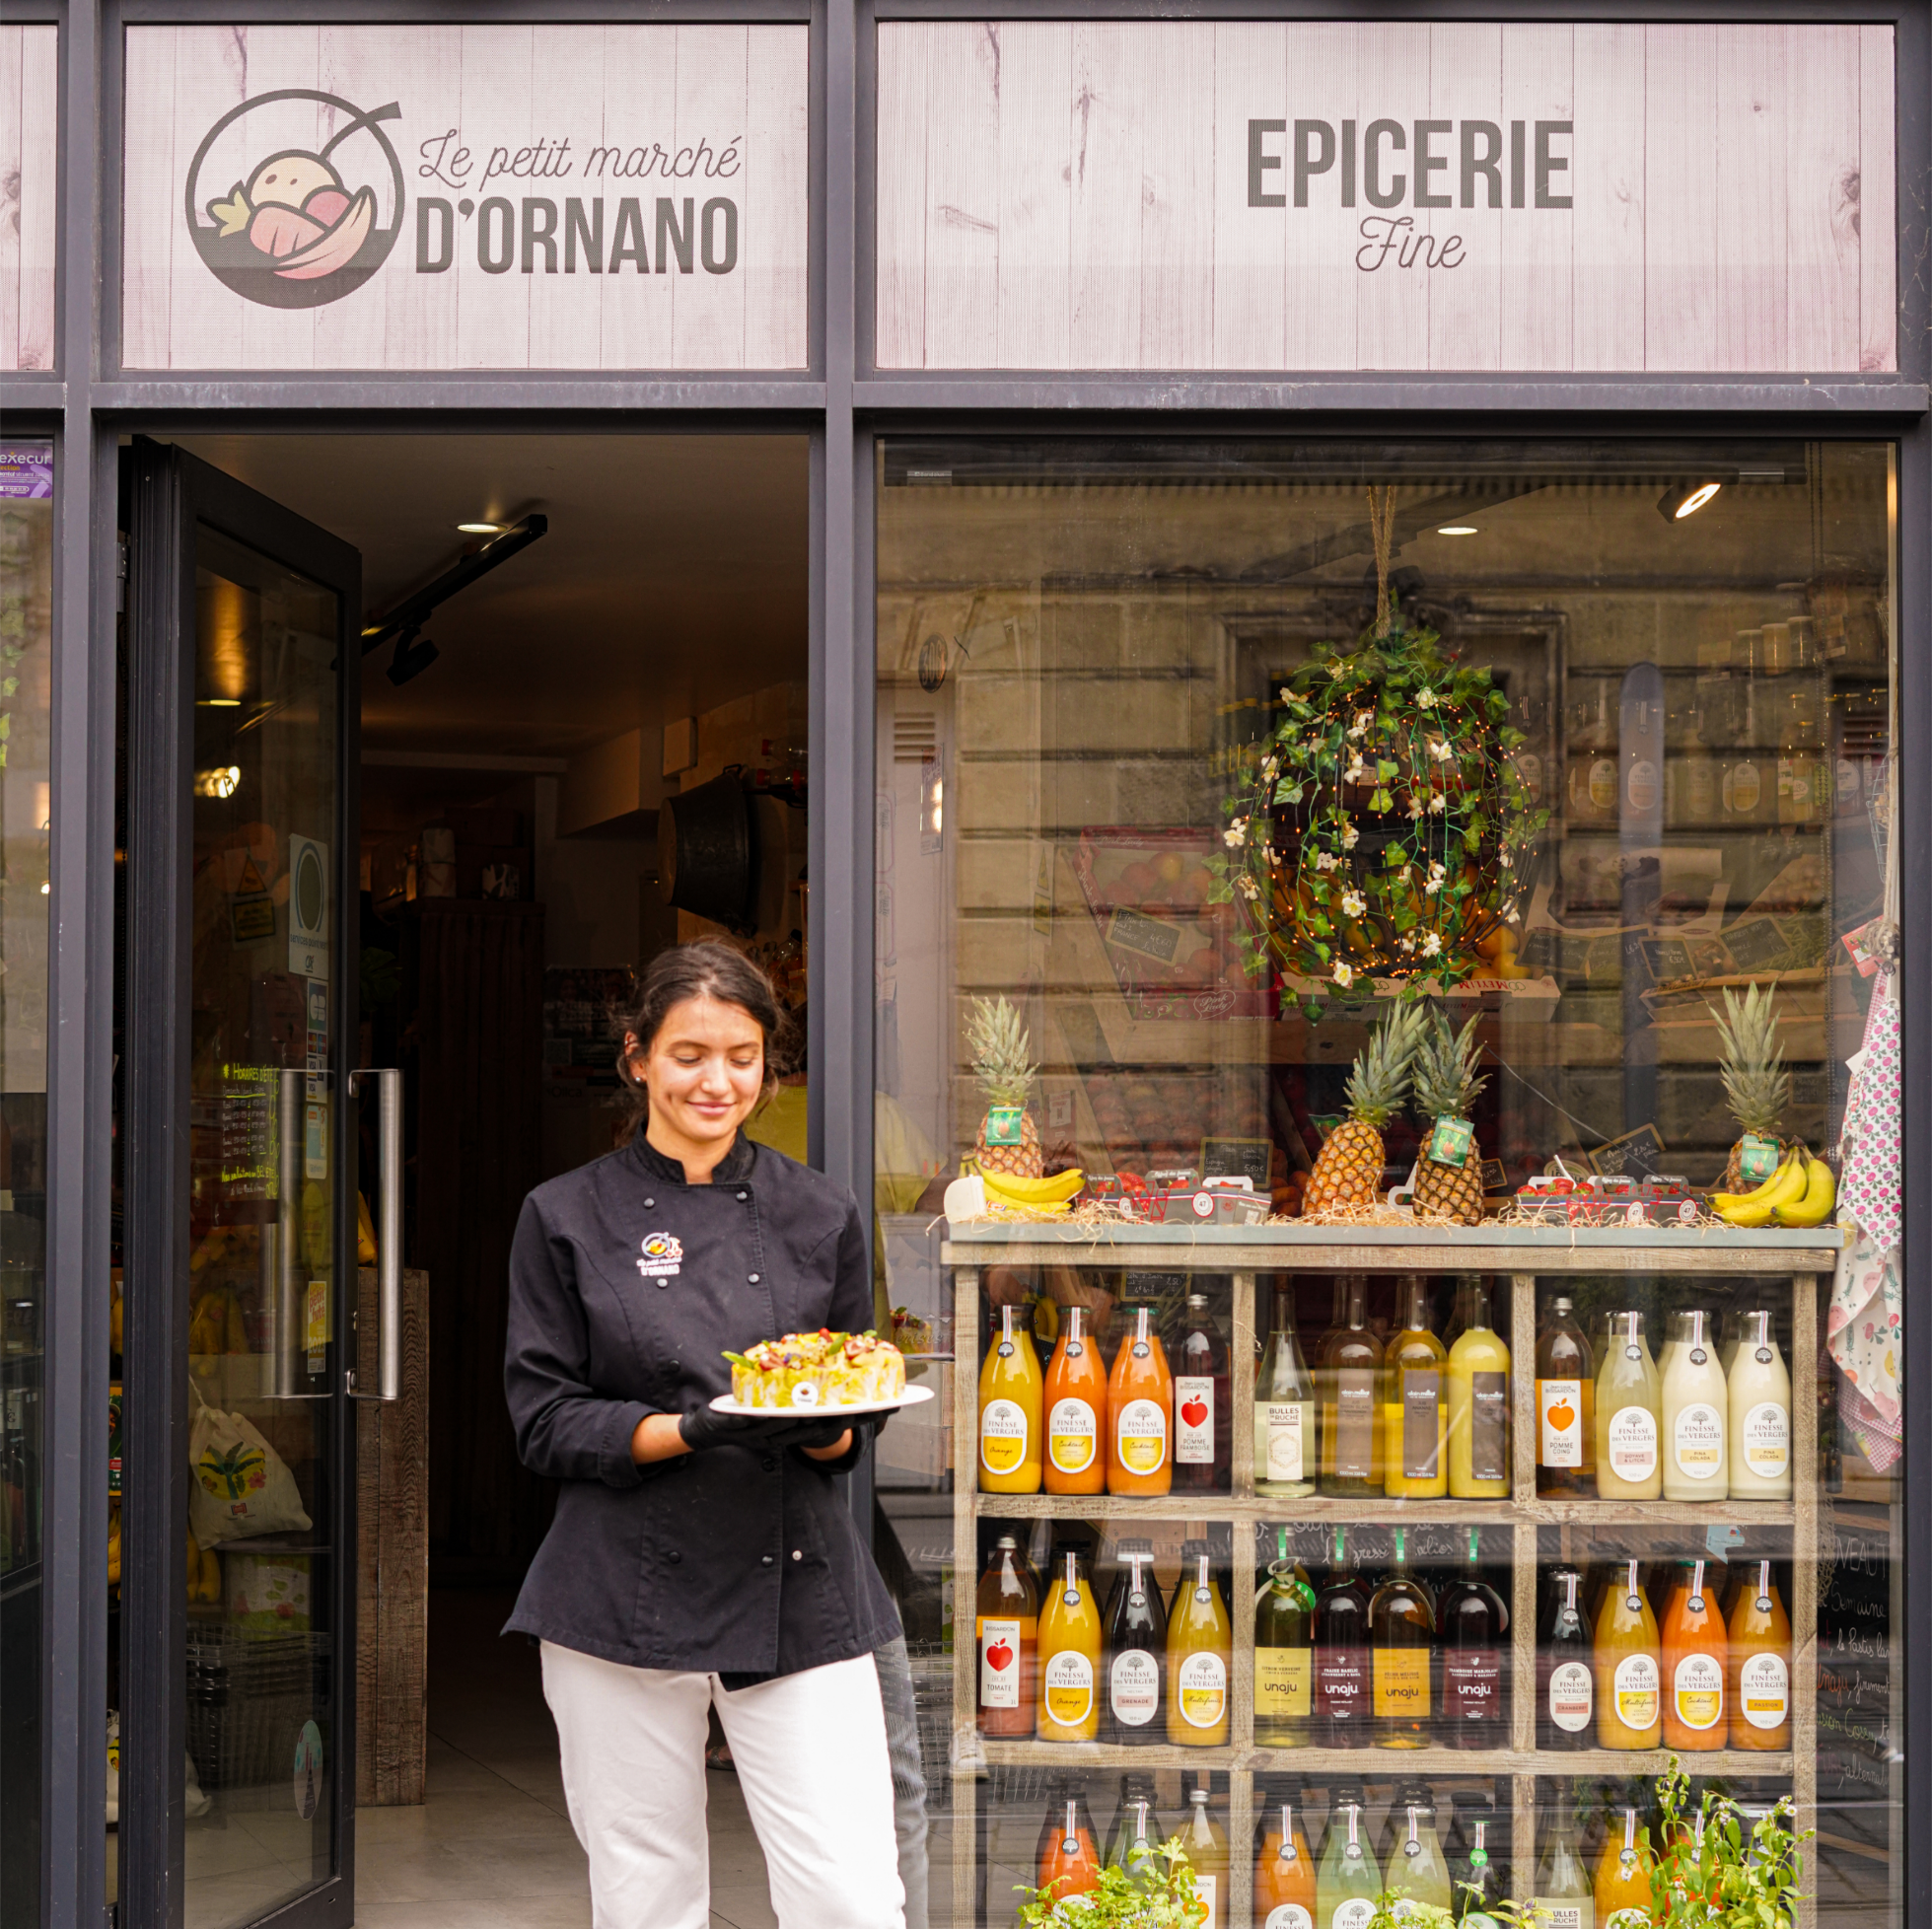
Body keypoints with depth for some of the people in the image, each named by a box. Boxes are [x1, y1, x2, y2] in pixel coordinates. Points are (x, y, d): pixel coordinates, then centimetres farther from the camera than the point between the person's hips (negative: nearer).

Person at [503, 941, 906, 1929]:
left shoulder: (819, 1214, 8)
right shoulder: (568, 1217, 2)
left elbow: (855, 1428, 12)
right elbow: (547, 1425, -1)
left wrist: (818, 1429, -12)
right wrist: (692, 1429, -17)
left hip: (799, 1588, 1)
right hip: (627, 1593, -1)